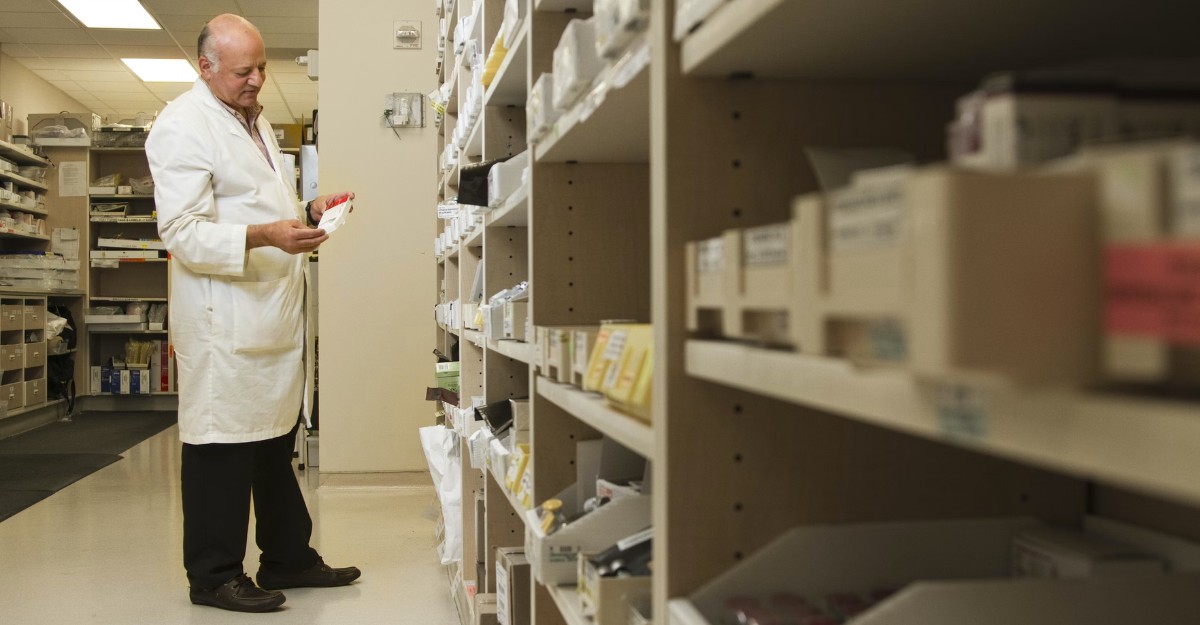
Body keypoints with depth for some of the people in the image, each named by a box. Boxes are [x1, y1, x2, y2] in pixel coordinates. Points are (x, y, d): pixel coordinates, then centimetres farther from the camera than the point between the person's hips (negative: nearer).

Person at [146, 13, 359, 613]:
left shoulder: (254, 119, 19)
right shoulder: (182, 125, -11)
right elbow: (183, 231, -18)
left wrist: (307, 211, 11)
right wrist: (263, 236, -30)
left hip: (273, 312, 9)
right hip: (224, 320, -9)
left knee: (275, 442, 17)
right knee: (222, 447, -1)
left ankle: (288, 558, 29)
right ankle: (213, 576, 13)